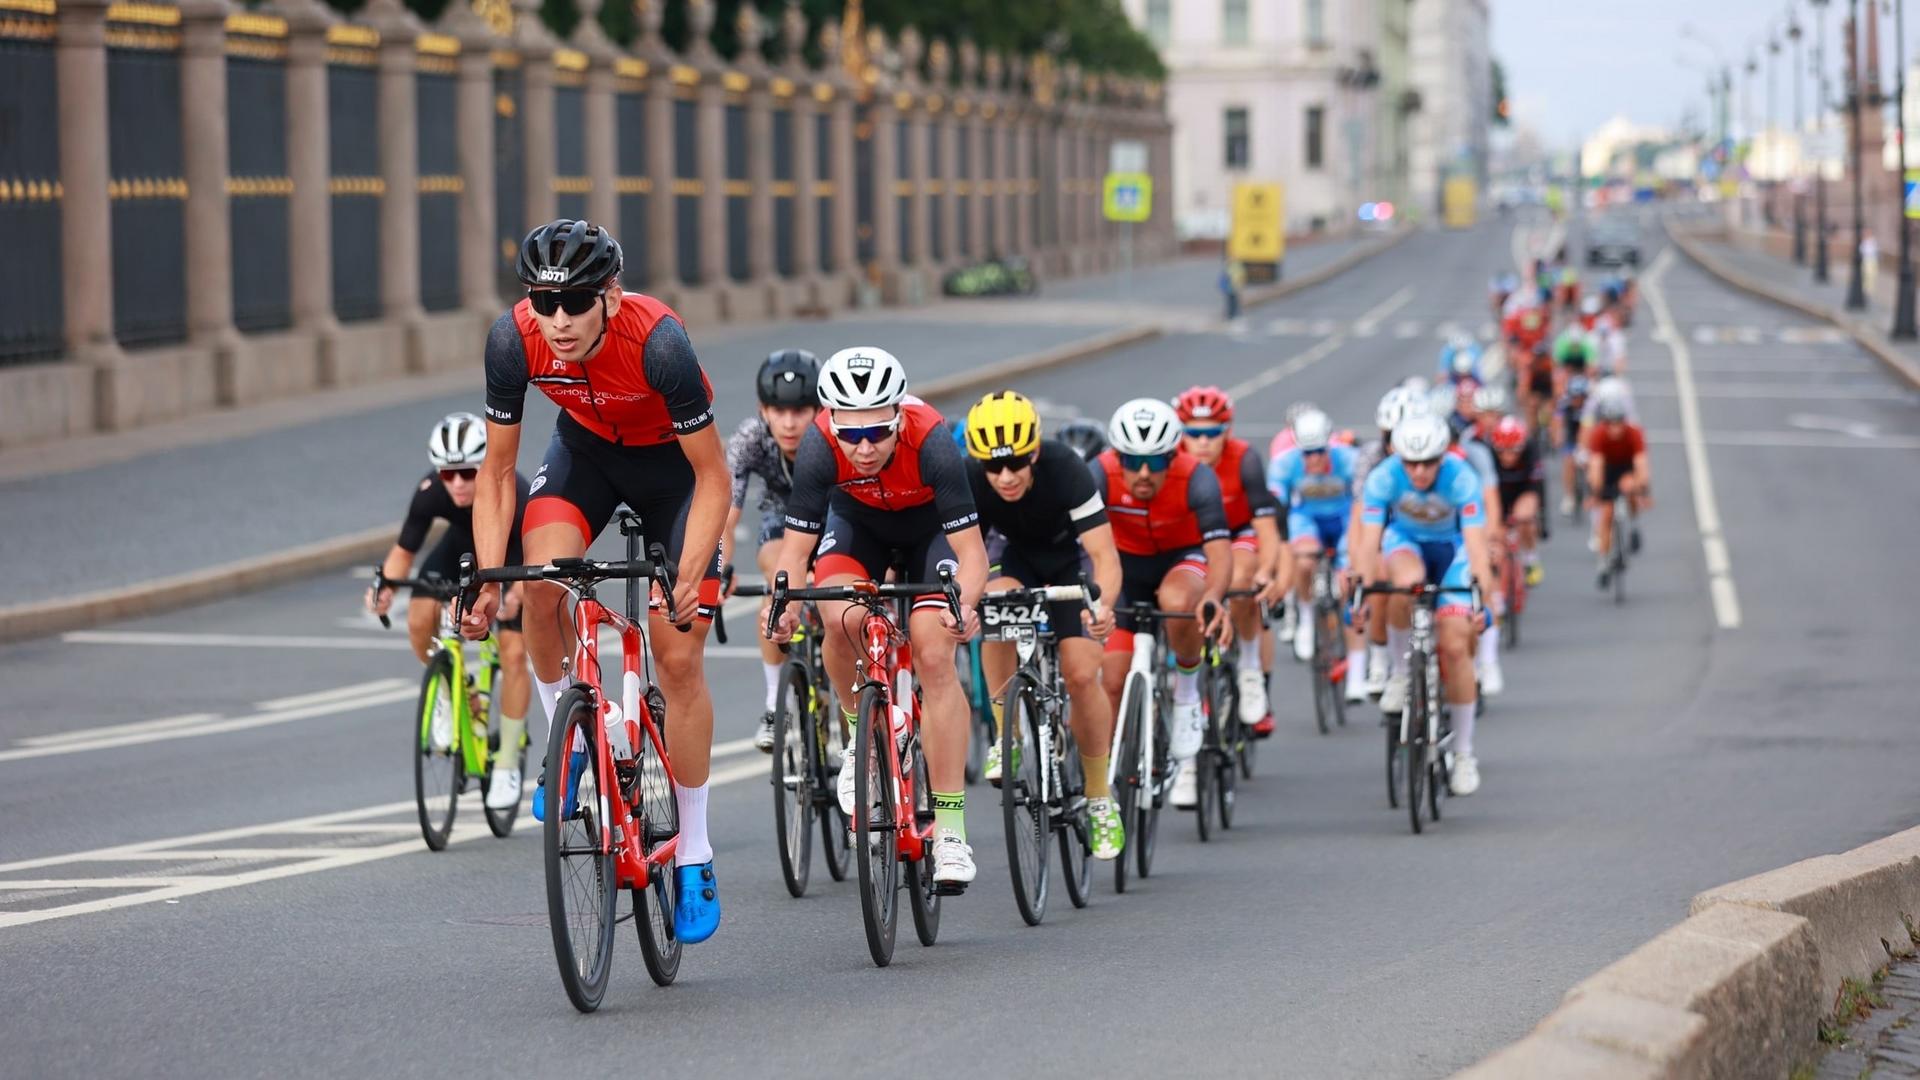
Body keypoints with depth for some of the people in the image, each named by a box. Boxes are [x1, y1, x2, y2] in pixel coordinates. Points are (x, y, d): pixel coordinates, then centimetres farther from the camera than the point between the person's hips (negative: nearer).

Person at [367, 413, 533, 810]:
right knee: (420, 619, -23)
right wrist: (385, 586, -43)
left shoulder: (513, 494, -39)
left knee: (513, 653, -14)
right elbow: (404, 550, -22)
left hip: (516, 555, -3)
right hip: (464, 544, 3)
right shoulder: (430, 492, -32)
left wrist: (515, 595, -56)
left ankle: (507, 767, -1)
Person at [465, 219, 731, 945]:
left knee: (679, 655, -8)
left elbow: (713, 477, -27)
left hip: (670, 462, -3)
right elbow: (497, 470, -15)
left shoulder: (657, 342, -38)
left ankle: (694, 857, 4)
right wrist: (488, 580, -25)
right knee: (542, 578, -28)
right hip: (585, 449, 3)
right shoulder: (514, 341, -28)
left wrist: (689, 578, -37)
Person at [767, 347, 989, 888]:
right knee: (840, 615, -29)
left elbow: (971, 548, -35)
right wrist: (784, 603, -46)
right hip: (857, 519, 2)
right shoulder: (819, 447, -33)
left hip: (930, 525, -2)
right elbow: (797, 545, -27)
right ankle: (860, 732, 0)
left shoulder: (931, 443, -38)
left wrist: (966, 603, -55)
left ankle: (950, 828, -13)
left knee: (934, 656, -17)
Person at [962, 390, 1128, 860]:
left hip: (1071, 555, -1)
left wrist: (1103, 605, -59)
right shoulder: (969, 480, -30)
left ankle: (1100, 798, 5)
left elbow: (1105, 555, -39)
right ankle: (1006, 736, -17)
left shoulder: (1064, 468, -36)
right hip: (1013, 553, 1)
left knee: (1081, 675, -15)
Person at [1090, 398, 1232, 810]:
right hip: (1128, 565, 2)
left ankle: (1187, 691, -10)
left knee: (1177, 602, -38)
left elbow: (1219, 549, -40)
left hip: (1184, 559, -2)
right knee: (1112, 680, -9)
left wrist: (1214, 598, -60)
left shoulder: (1197, 479, -31)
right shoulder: (1100, 475, -28)